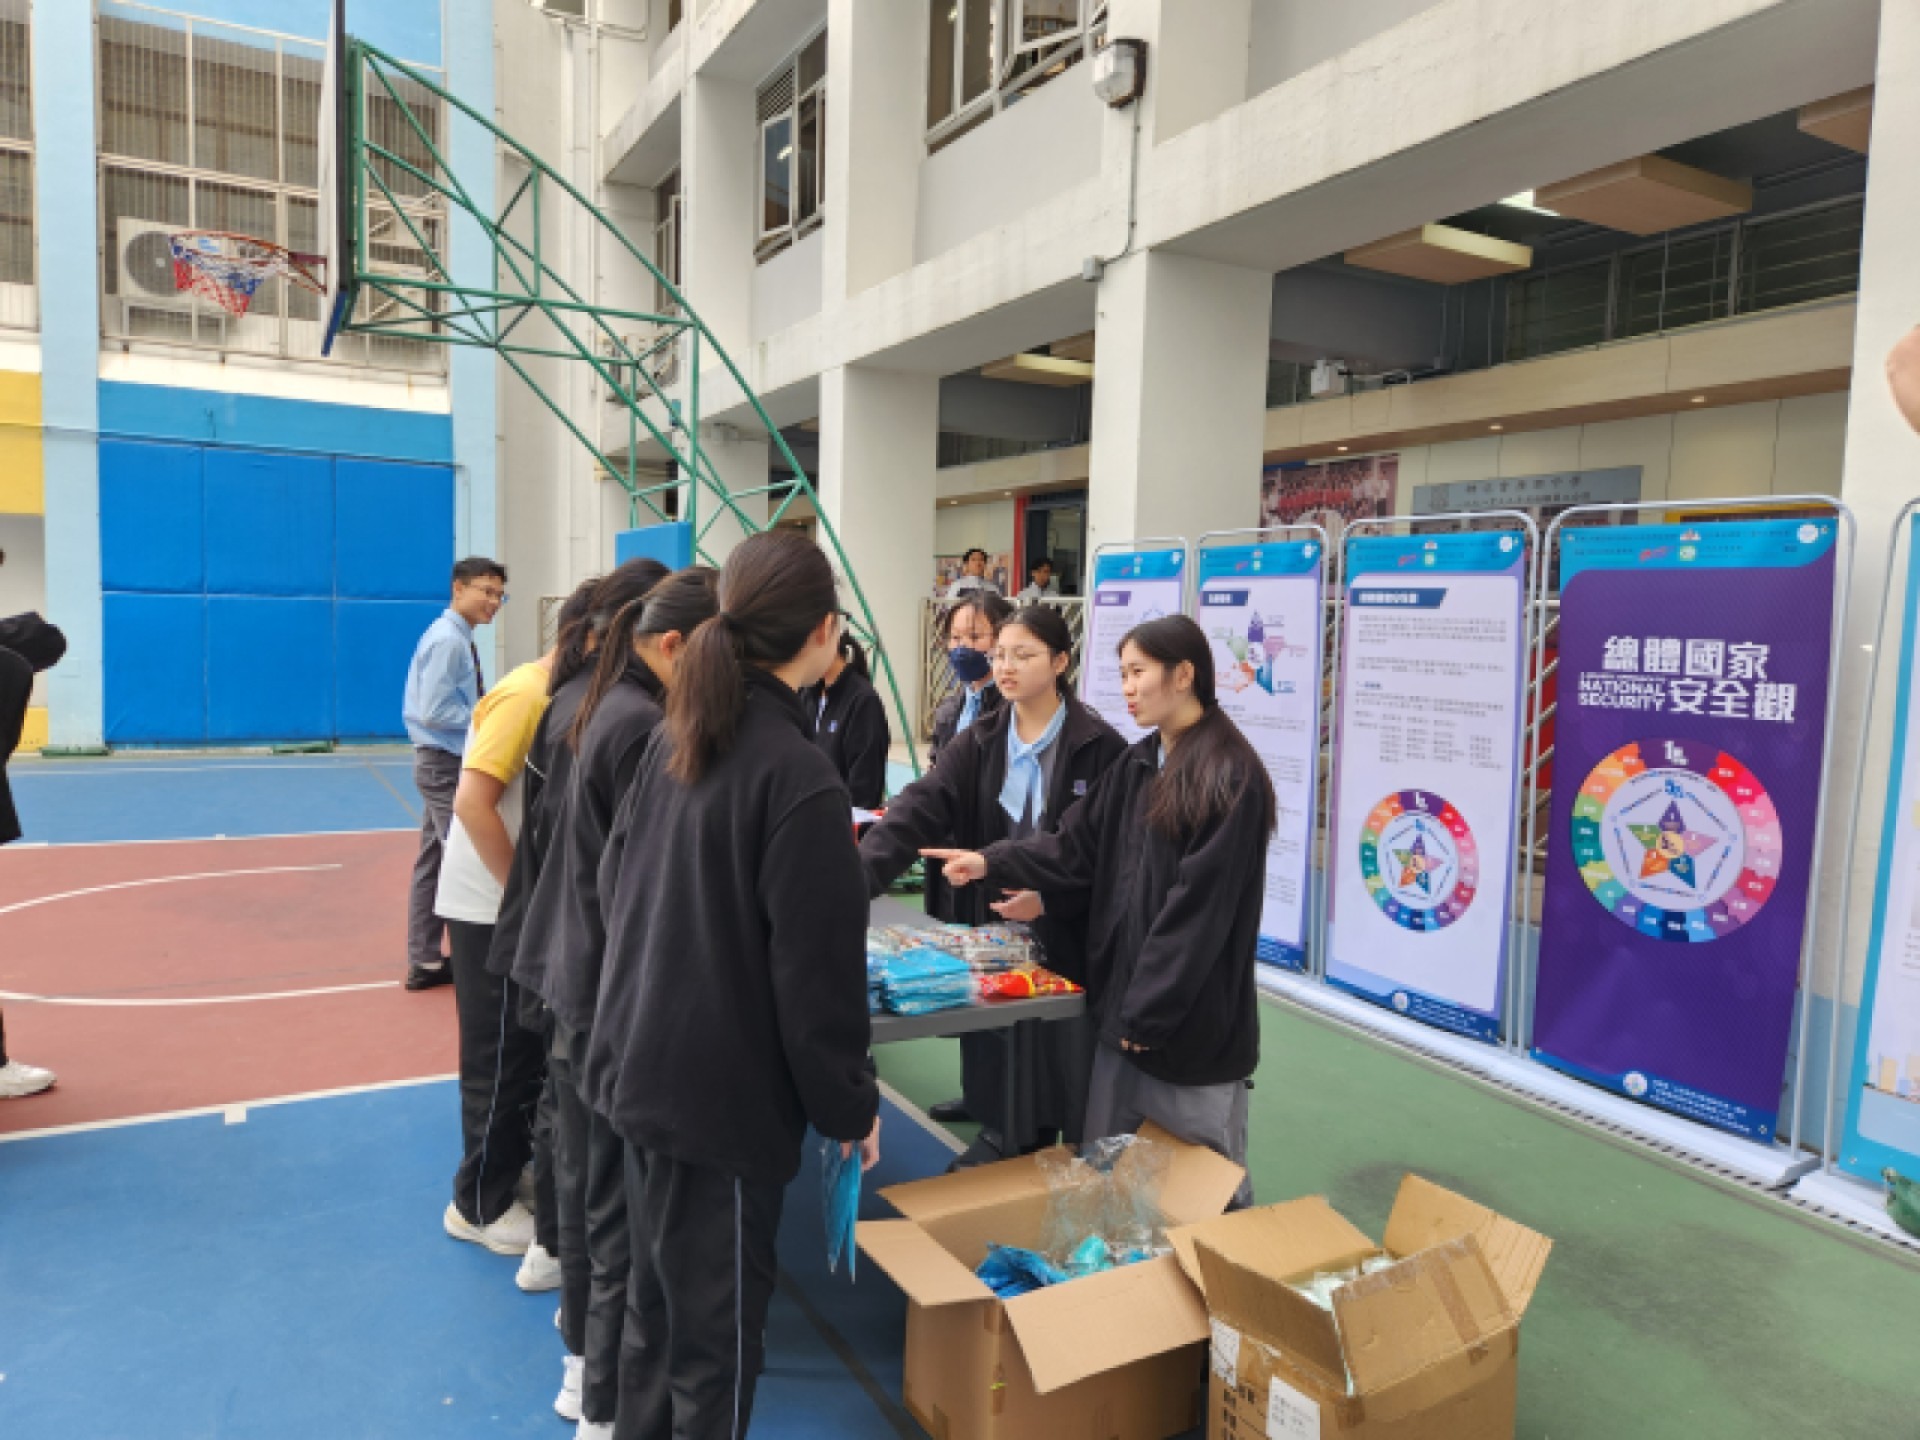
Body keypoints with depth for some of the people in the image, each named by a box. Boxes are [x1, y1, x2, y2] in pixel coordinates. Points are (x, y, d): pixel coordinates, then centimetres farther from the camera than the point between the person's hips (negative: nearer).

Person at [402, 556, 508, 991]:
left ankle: (425, 962, 24)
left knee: (434, 861, 15)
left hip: (447, 762, 10)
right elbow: (435, 711, -24)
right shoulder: (448, 640, -19)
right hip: (447, 764, -10)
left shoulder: (457, 638, 12)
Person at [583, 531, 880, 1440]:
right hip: (725, 1094, -8)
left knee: (658, 1303, 25)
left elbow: (616, 886, 13)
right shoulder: (799, 776, -22)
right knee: (717, 1331, 10)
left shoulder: (675, 737, 2)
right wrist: (850, 1107, -7)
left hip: (640, 1066, 8)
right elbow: (817, 973, -20)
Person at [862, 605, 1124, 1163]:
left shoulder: (1100, 747, -8)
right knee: (997, 1050, 11)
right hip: (991, 928, 4)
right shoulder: (978, 743, 3)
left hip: (1064, 936, -4)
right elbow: (918, 809, -11)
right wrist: (861, 874, -26)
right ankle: (1002, 1134, 33)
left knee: (1063, 1062, 4)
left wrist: (1049, 898, -21)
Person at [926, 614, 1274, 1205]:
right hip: (1123, 1005, 8)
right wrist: (991, 862, -9)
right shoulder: (1136, 765, 10)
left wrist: (1148, 1012, -17)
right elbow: (1076, 847, 5)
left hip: (1194, 1021, -7)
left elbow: (1198, 908, -19)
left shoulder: (1230, 776, -16)